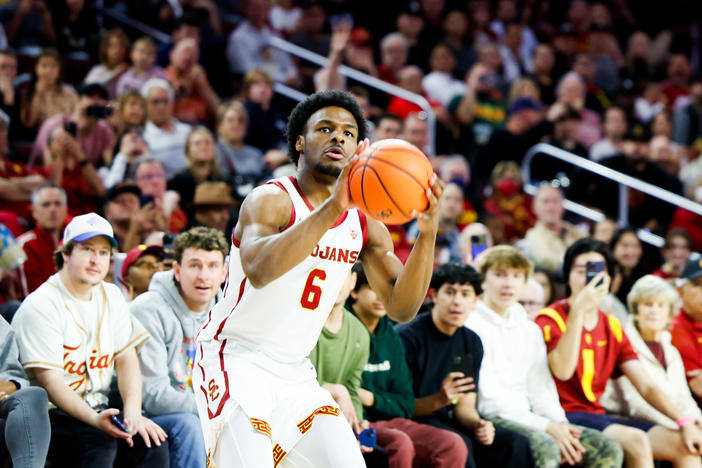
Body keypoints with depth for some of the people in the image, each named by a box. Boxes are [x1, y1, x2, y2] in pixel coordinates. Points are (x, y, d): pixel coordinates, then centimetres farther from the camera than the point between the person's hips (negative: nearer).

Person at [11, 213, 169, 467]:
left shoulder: (111, 297, 12)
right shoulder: (40, 306, -11)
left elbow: (126, 359, 8)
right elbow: (50, 381, -18)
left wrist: (133, 413, -11)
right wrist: (95, 420, -32)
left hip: (98, 411, 6)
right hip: (52, 414, -6)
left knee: (153, 440, -20)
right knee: (100, 441, -34)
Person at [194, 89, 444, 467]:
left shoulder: (363, 224, 6)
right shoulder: (271, 200, -15)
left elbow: (401, 308, -3)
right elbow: (259, 270, -37)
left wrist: (427, 234, -19)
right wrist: (332, 208, -46)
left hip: (294, 374, 7)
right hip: (235, 360, -7)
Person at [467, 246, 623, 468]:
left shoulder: (530, 330, 21)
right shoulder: (471, 326, -5)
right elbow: (488, 399, -12)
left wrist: (559, 423, -4)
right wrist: (547, 427, -16)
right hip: (489, 421, -8)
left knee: (609, 449, -10)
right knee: (545, 447, -37)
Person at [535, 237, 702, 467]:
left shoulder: (611, 326, 15)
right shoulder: (551, 319, -5)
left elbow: (646, 385, 11)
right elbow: (562, 370, -24)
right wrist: (579, 310, -24)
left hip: (598, 416, 7)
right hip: (565, 415, -7)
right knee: (636, 441, -30)